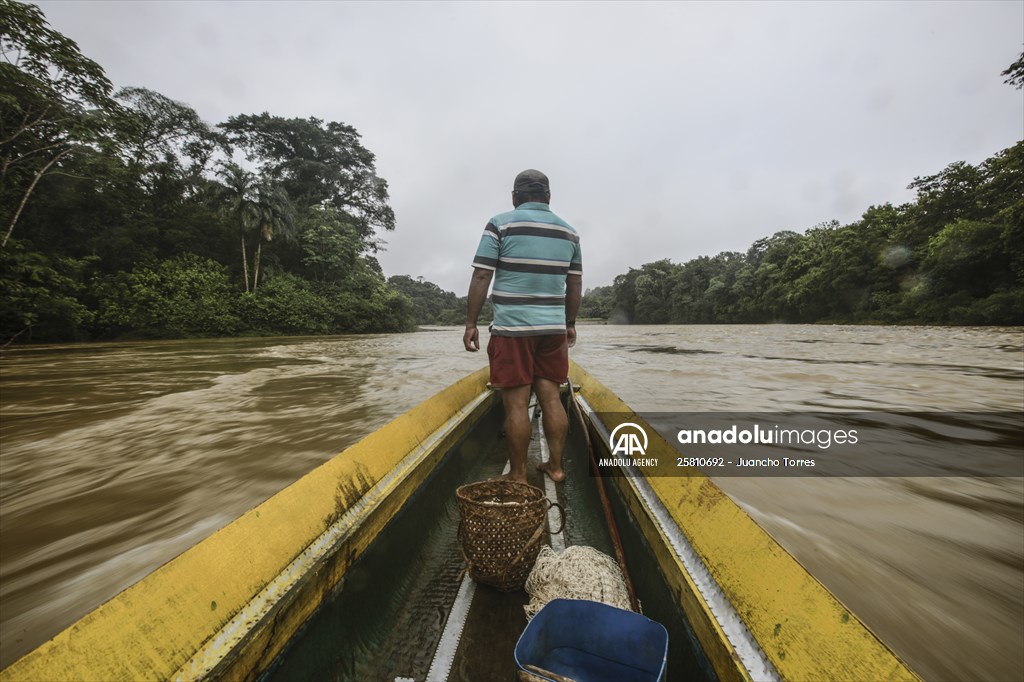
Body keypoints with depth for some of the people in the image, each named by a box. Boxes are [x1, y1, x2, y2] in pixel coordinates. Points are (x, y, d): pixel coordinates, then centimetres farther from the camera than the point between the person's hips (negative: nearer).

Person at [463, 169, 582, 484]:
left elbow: (481, 277, -7)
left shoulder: (500, 224, -1)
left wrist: (471, 323, -2)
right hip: (553, 328, 5)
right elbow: (575, 284, 14)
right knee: (551, 396, 11)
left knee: (516, 403, 0)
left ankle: (518, 477, 9)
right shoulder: (569, 231, 12)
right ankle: (556, 466, 20)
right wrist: (570, 323, 22)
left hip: (512, 328, -4)